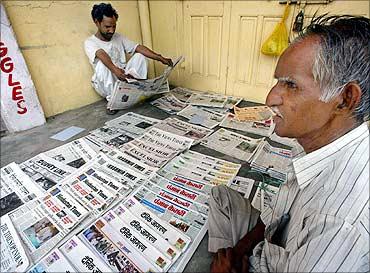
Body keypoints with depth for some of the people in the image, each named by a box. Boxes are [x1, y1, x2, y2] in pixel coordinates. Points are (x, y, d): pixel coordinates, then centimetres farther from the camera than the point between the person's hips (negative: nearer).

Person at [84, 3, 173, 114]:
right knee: (102, 64, -34)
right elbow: (101, 55, -30)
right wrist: (115, 70, -52)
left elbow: (138, 47, -4)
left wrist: (161, 58, -18)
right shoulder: (90, 42, -8)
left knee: (140, 56, -11)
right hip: (105, 85, -4)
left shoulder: (119, 37, 8)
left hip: (124, 79, 4)